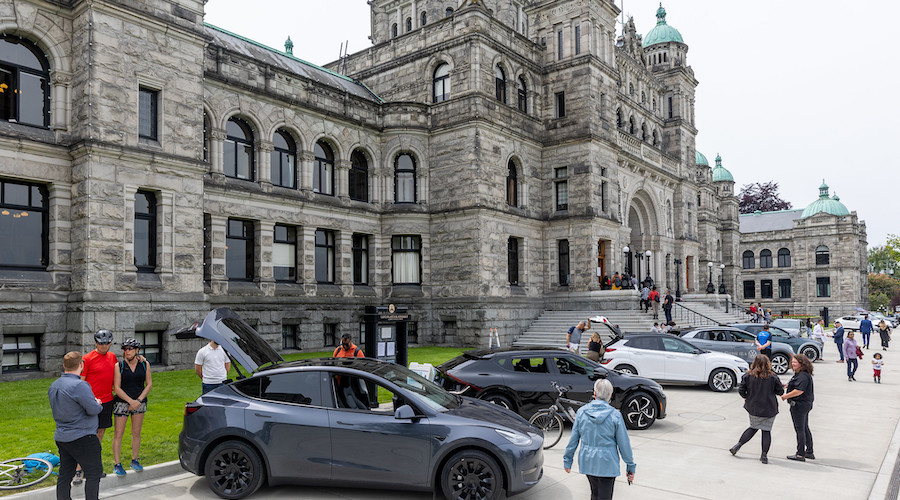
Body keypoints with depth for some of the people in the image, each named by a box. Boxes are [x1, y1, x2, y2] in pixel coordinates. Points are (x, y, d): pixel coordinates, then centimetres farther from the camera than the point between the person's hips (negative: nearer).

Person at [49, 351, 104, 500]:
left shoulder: (53, 386, 8)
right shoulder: (79, 385, -21)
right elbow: (93, 409, -22)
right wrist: (98, 403, 0)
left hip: (61, 437, 9)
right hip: (82, 437, -8)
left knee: (65, 474, 14)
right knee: (93, 473, 1)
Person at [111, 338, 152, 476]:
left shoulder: (145, 365, 1)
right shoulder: (119, 366, -5)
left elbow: (149, 384, 3)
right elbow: (117, 388, -7)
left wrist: (139, 400, -9)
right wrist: (131, 401, -15)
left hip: (140, 402, 2)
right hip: (122, 402, -2)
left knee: (136, 433, 9)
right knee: (118, 434, -1)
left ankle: (135, 460, 21)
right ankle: (117, 464, 8)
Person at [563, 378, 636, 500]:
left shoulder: (582, 411, -5)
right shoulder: (615, 415, -12)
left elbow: (574, 439, 1)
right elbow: (624, 443, -6)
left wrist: (567, 459, 11)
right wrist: (630, 466, 5)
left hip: (587, 462, 3)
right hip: (607, 463, -3)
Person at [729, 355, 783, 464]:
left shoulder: (747, 376, -5)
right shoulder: (773, 377, -9)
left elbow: (741, 390, -3)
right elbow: (780, 391, -2)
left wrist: (746, 397, 17)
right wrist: (782, 387, 20)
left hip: (753, 407, 2)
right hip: (769, 409, -2)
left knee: (753, 427, 19)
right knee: (766, 430, 7)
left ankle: (738, 445, 12)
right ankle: (764, 456, 7)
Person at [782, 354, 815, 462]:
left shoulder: (803, 376, -21)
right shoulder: (799, 374, 12)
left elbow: (799, 391, -27)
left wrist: (786, 396, -18)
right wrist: (788, 385, 13)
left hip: (799, 405, -11)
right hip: (805, 404, 11)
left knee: (800, 429, -4)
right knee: (805, 429, 17)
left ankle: (800, 455, 2)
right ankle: (809, 452, 25)